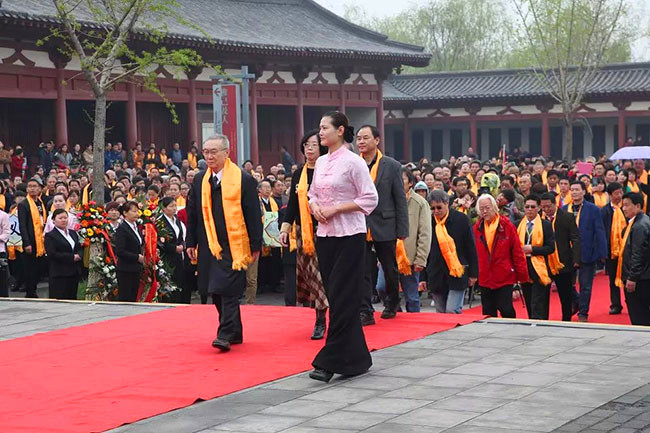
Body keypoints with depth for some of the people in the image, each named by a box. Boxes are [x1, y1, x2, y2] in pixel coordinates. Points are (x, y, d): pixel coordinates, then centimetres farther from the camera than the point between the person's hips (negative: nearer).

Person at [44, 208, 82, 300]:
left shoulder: (73, 233, 17)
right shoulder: (50, 236, -5)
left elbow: (79, 248, 18)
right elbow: (52, 254, -15)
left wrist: (78, 256, -7)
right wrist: (72, 257, -16)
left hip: (74, 273, 7)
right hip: (59, 274, -7)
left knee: (72, 298, 7)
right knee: (59, 299, -9)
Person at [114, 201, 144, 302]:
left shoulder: (136, 227, 14)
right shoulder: (122, 229, -12)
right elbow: (119, 251, -19)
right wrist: (137, 257, -15)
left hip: (136, 270, 8)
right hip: (125, 270, -8)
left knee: (133, 299, 8)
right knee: (124, 298, -6)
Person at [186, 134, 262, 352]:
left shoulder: (243, 179, -5)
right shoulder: (199, 181, 9)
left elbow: (253, 215, -3)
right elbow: (192, 214, 14)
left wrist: (256, 245, -5)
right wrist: (191, 242, 9)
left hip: (234, 245, -5)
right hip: (209, 245, 5)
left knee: (228, 291, -10)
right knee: (217, 293, 9)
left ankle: (225, 335, -8)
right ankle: (235, 332, 20)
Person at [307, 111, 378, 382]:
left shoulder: (353, 162, -9)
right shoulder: (320, 162, 12)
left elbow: (370, 199, -11)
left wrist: (335, 209, -15)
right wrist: (314, 206, -1)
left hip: (349, 237, -7)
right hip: (325, 235, 8)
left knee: (342, 297, -8)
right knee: (335, 296, 9)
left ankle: (330, 362, -8)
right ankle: (356, 358, 18)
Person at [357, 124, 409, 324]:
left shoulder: (391, 166, -2)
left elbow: (400, 200, -1)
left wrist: (402, 231, -5)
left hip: (384, 227, -1)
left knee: (390, 270, 13)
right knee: (362, 272, -2)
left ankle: (391, 305, 33)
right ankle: (365, 312, 1)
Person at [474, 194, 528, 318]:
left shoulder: (506, 226, -5)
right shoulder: (477, 228, 4)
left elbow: (517, 251, -5)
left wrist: (522, 274, -6)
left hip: (505, 278, -3)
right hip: (484, 278, 3)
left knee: (506, 310, -4)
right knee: (488, 313, 9)